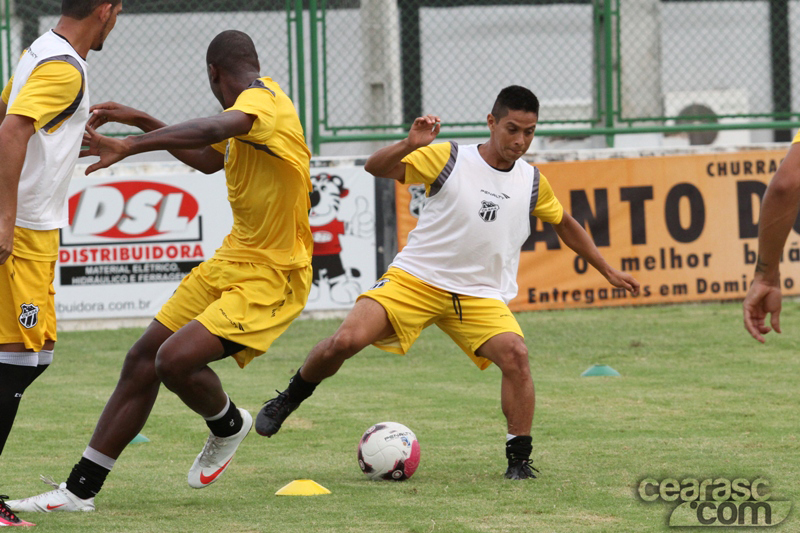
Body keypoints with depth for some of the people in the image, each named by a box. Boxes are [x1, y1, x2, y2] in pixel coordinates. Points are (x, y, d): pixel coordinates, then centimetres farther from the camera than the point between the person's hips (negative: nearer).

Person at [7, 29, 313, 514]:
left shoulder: (262, 99, -18)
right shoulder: (253, 103, 15)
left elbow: (214, 129, -40)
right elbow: (208, 159, 33)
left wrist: (130, 146, -44)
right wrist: (143, 122, 25)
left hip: (270, 279, -10)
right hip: (231, 262, 10)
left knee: (175, 360, -25)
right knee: (143, 359, 6)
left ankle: (228, 426, 8)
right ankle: (81, 489, 13)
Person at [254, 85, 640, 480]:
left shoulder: (533, 184, 6)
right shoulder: (447, 158, -6)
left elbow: (564, 224, 25)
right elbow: (375, 167, -9)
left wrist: (608, 271, 29)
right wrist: (410, 145, -28)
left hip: (481, 296, 3)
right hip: (414, 279, -3)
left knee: (515, 353, -26)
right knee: (346, 341, -21)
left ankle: (519, 458, -12)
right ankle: (288, 400, 7)